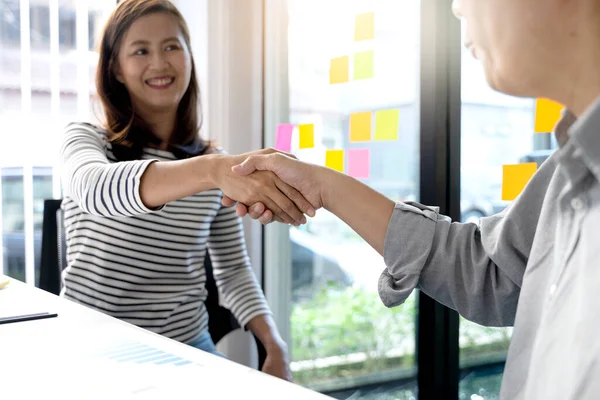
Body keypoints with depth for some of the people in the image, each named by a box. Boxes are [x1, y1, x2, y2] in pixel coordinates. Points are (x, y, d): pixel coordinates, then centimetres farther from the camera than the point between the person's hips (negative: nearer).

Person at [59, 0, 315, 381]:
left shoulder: (217, 162, 5)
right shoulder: (85, 139, -5)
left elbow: (233, 269, 8)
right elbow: (94, 189, -29)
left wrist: (274, 345, -10)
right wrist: (213, 171, -45)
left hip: (187, 349, 2)